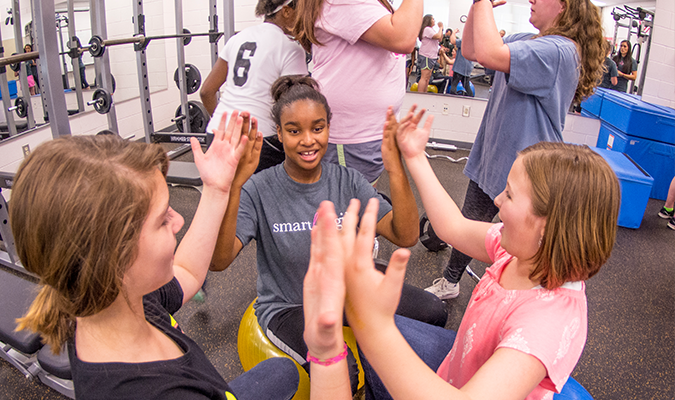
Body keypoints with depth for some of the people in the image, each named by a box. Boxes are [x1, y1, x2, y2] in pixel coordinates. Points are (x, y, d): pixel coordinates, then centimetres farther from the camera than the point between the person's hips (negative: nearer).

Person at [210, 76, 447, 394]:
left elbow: (406, 236, -16)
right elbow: (218, 261, -30)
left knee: (432, 312, -5)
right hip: (288, 307, -4)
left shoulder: (348, 181, -6)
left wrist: (395, 169, -31)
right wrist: (233, 187, -44)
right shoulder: (259, 190, -16)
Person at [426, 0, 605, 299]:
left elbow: (489, 55, -37)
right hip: (490, 157, 9)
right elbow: (470, 50, 8)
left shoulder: (559, 51, -23)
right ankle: (450, 283, 41)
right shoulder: (526, 41, 7)